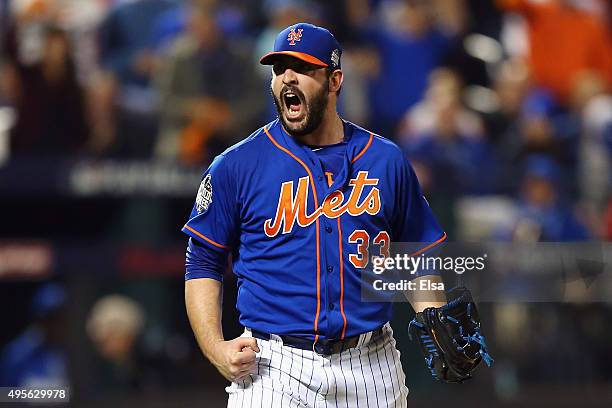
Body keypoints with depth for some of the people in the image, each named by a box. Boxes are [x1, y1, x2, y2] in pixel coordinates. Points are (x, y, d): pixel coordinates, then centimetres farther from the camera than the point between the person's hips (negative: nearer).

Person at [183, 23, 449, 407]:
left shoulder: (387, 161, 8)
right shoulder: (236, 165, 2)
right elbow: (202, 263, 4)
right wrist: (215, 348, -10)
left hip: (372, 367, 2)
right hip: (273, 370, -2)